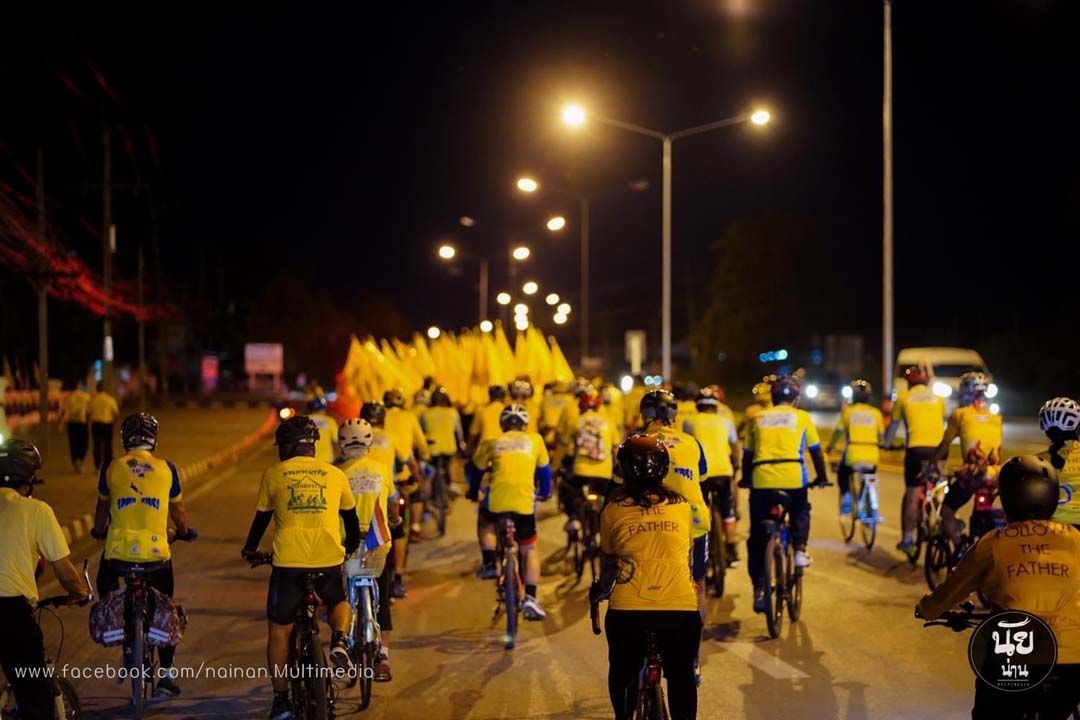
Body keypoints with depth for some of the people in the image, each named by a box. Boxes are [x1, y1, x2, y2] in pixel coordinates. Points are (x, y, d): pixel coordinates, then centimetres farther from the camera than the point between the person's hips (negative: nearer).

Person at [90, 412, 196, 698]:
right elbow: (178, 511, 15)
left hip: (118, 551, 0)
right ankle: (167, 676, 18)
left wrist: (98, 531, 38)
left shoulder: (111, 468, 4)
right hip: (156, 552, 0)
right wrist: (185, 531, 36)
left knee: (106, 583, 33)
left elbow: (102, 510, 17)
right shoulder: (166, 468, 4)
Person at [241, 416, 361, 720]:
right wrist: (352, 548, 42)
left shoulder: (273, 474, 7)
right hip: (329, 560, 1)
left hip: (288, 561, -1)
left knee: (278, 631, 11)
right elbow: (351, 517, 22)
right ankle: (339, 641, 0)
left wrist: (250, 551, 35)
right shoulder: (335, 474, 11)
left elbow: (261, 519, 17)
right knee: (340, 603, 30)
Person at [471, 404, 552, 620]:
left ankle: (489, 563, 15)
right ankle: (530, 599, 4)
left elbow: (478, 468, 23)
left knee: (484, 523, 34)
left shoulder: (492, 443, 15)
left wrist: (473, 491, 41)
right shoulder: (534, 440, 16)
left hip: (496, 500, 0)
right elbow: (544, 470, 26)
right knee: (530, 550, 16)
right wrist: (545, 493, 43)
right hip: (524, 503, 0)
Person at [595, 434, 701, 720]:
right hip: (681, 608, 1)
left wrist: (599, 591, 33)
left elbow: (609, 563, 12)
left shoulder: (613, 508, 2)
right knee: (681, 676, 16)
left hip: (627, 610, -1)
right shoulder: (682, 505, 7)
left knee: (623, 673, 22)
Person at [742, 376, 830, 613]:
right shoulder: (801, 417, 15)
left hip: (761, 480, 1)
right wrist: (822, 477, 33)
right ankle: (800, 551, 11)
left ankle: (758, 590, 6)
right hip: (793, 478, -1)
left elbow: (747, 454, 22)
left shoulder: (758, 418, 19)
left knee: (757, 537, 10)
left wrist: (745, 479, 36)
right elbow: (816, 451, 20)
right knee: (800, 512, 32)